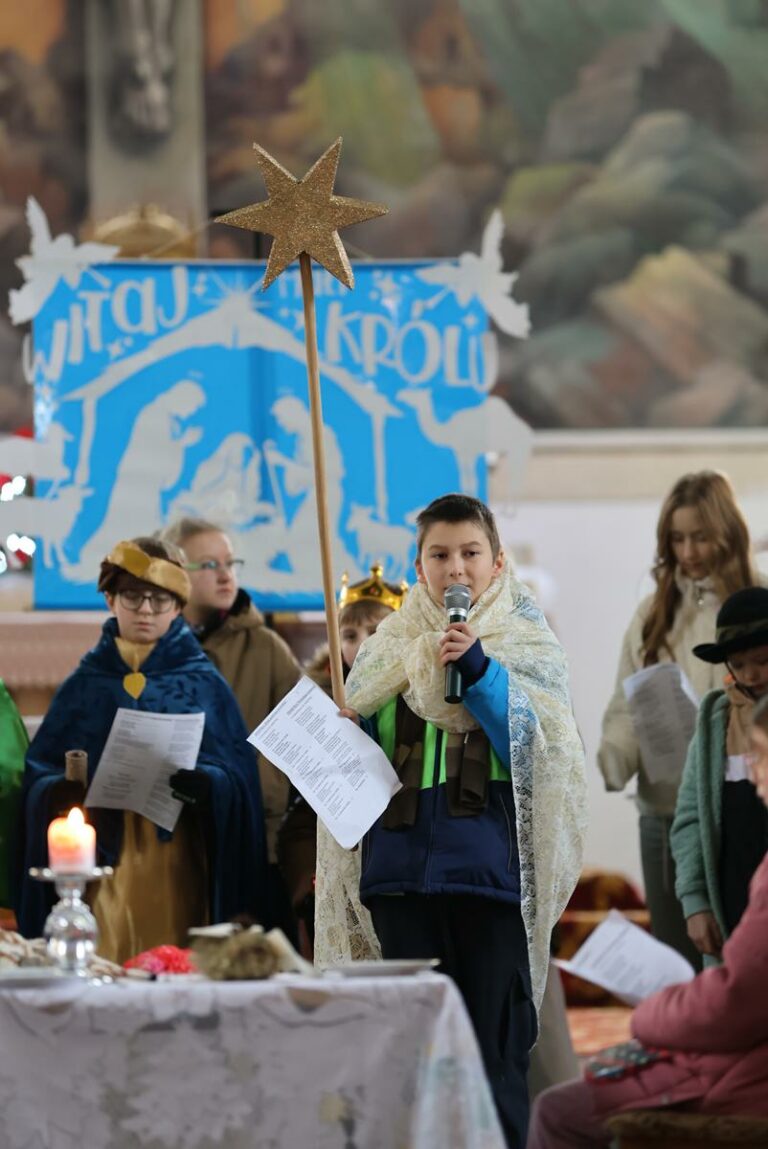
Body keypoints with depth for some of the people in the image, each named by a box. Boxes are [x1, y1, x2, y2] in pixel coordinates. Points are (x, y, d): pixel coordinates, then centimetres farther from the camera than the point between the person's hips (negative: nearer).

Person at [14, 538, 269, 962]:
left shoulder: (204, 686, 7)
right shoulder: (84, 687, 10)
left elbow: (238, 774, 0)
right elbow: (39, 773, 5)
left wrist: (206, 784, -22)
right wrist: (62, 790, -17)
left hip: (177, 867, 0)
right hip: (102, 863, 1)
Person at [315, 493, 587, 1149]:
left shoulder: (528, 645, 5)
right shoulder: (389, 647, 13)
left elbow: (539, 749, -7)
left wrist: (480, 670, -17)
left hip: (492, 866, -3)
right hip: (405, 866, 3)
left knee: (494, 1043, -2)